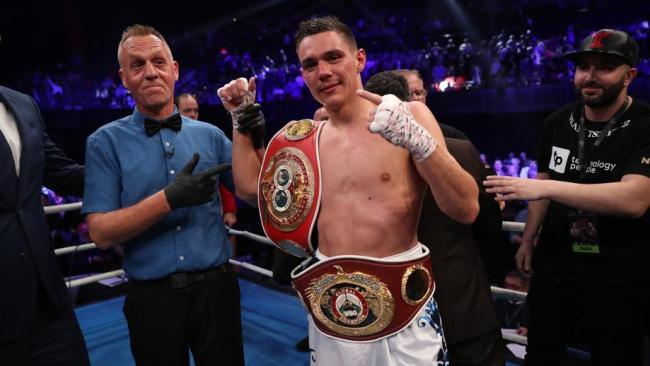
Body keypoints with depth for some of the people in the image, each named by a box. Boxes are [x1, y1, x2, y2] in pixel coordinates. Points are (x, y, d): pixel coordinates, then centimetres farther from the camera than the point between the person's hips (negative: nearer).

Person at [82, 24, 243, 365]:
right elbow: (101, 232, -9)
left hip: (215, 287, 2)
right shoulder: (105, 142, -3)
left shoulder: (210, 135, 3)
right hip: (152, 296, -1)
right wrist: (168, 199, -22)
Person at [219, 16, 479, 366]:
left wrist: (420, 142, -31)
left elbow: (466, 210, -16)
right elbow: (250, 187, 13)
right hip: (329, 303, 4)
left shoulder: (409, 115, -8)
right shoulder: (309, 137, 6)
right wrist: (240, 119, 10)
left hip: (399, 300, -4)